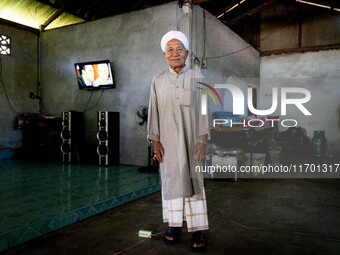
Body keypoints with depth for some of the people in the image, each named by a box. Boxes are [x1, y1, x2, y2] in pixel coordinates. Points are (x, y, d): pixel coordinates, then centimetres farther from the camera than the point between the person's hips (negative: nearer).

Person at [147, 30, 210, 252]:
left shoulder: (197, 78, 0)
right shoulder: (158, 81, 5)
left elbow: (203, 109, -1)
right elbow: (154, 112, 5)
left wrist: (203, 139, -7)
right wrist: (155, 140, 0)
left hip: (191, 139, -1)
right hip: (167, 140, 2)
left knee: (194, 181, 1)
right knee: (171, 180, 7)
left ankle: (198, 229, 9)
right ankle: (174, 225, 20)